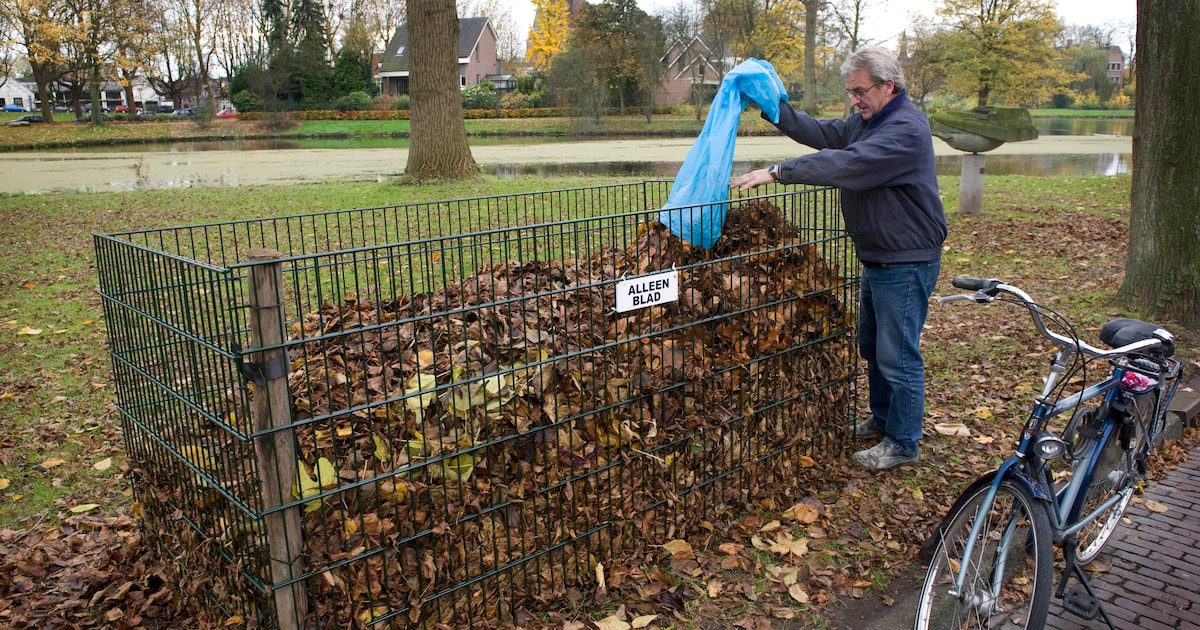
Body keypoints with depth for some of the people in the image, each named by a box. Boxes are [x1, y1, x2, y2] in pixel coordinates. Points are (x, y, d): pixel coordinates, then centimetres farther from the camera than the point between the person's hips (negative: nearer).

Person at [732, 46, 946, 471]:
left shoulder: (906, 129, -22)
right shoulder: (865, 121, 11)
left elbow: (845, 164, -32)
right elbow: (822, 134, 8)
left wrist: (777, 172, -34)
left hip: (906, 262, -10)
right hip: (877, 258, 10)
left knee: (897, 356, -2)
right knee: (872, 346, 21)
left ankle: (904, 444, 12)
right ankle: (882, 420, 38)